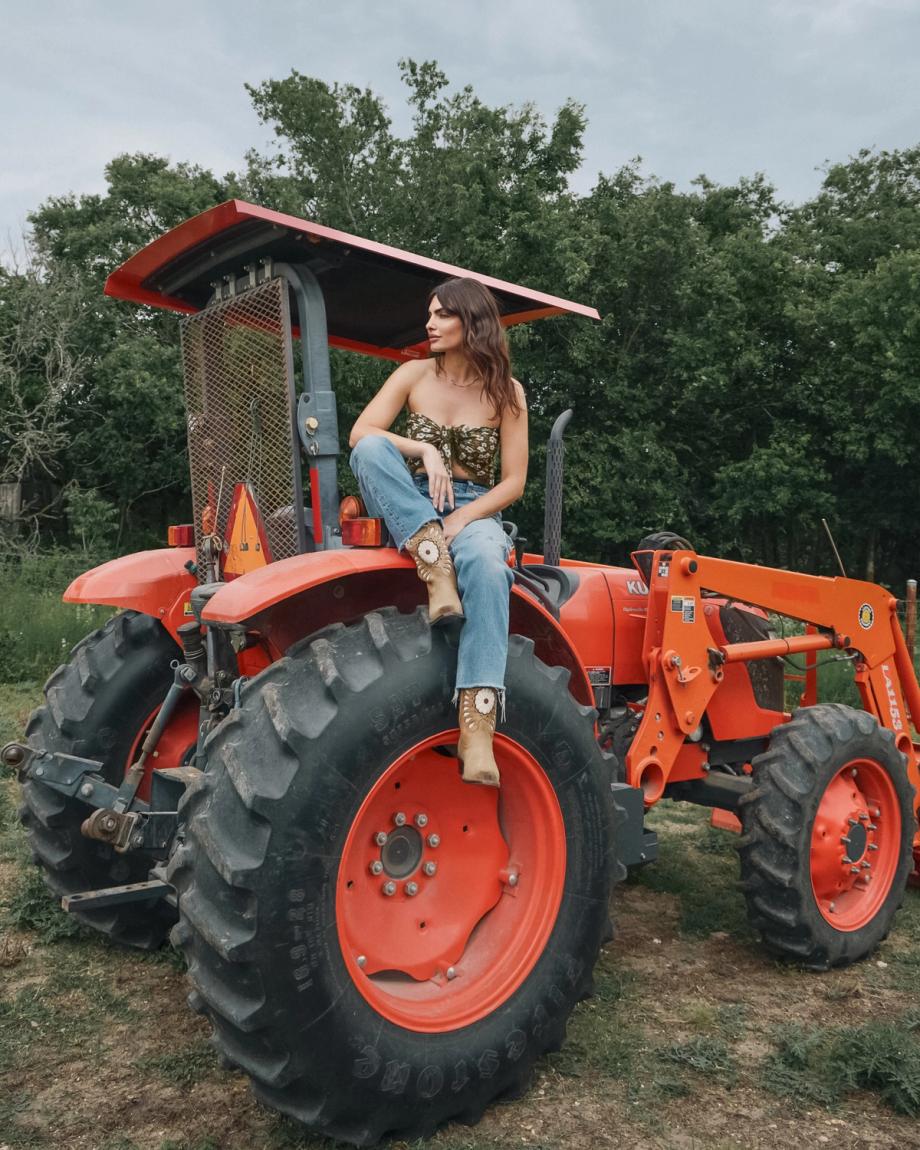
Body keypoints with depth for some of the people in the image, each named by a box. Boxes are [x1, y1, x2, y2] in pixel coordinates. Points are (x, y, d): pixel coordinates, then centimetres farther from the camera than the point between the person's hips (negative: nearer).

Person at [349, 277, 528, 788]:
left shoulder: (505, 391, 3)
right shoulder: (414, 375, 6)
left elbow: (513, 483, -1)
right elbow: (359, 432, -6)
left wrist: (460, 520, -17)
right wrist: (424, 450, -21)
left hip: (476, 512, -1)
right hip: (411, 511, 2)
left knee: (487, 564, -39)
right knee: (372, 449, -28)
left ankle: (477, 727, -45)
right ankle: (436, 567, -37)